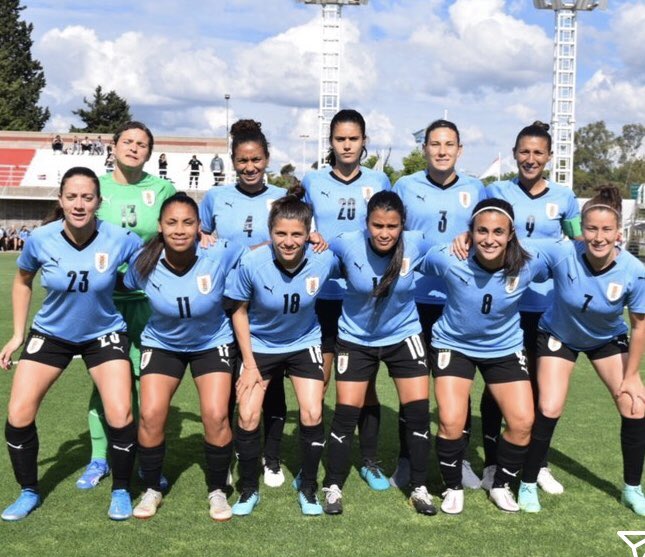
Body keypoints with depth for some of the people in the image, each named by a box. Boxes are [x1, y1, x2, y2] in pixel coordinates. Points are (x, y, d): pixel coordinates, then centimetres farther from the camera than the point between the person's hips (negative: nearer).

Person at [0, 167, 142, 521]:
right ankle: (29, 493, 20)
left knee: (120, 416, -13)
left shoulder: (120, 239, -23)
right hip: (50, 334, 2)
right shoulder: (41, 239, -18)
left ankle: (121, 492, 12)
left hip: (103, 334, -1)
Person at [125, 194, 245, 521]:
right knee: (151, 415, -11)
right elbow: (122, 291, -2)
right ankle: (151, 490, 15)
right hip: (162, 344, 1)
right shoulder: (144, 264, -23)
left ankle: (218, 491, 13)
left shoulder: (221, 255, -27)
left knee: (216, 416, -12)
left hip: (213, 343, -1)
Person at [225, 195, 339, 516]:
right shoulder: (252, 263, -28)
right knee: (247, 416, -6)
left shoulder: (324, 260, -26)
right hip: (260, 345, 0)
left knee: (312, 414, -6)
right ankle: (248, 490, 17)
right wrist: (249, 365, -10)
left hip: (304, 343, 1)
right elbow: (239, 311, -11)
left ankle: (307, 486, 18)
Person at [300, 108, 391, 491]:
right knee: (317, 380, 3)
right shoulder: (312, 182, 5)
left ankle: (371, 462, 19)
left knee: (364, 381, 5)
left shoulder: (378, 181, 4)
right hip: (323, 294, 0)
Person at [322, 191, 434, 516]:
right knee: (346, 413, 0)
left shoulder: (416, 244, -20)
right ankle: (333, 487, 18)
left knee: (419, 410, -1)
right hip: (356, 339, -1)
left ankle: (419, 488, 16)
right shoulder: (347, 244, -23)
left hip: (403, 336, 1)